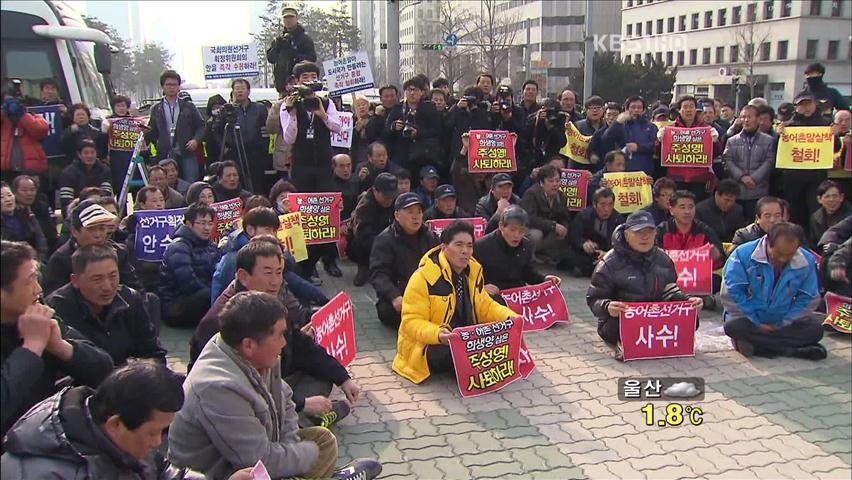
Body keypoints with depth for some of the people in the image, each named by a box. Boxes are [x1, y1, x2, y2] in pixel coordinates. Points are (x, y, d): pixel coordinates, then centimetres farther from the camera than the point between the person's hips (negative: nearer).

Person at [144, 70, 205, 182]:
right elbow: (152, 132, 11)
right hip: (165, 155, 1)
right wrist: (146, 132, -12)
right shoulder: (156, 109, 11)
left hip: (187, 153, -1)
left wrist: (196, 139, -7)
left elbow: (201, 126, 9)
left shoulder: (189, 106, 10)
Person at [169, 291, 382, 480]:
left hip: (250, 456, 9)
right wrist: (310, 452, -13)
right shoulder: (220, 389, -35)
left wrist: (289, 446, -6)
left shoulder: (256, 357, -9)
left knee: (323, 438, 7)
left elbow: (284, 401, 9)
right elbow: (264, 462, -30)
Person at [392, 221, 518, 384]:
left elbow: (484, 306, 12)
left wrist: (510, 317, -8)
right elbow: (411, 322, -19)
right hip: (428, 345, -6)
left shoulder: (473, 271, 1)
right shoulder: (424, 276, -19)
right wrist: (437, 334, -39)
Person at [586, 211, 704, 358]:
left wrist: (688, 301, -12)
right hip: (618, 322, -5)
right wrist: (607, 307, -35)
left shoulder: (662, 259, 8)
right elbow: (594, 299, -11)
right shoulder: (610, 263, -9)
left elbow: (670, 292, 10)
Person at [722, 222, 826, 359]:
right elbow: (731, 293, -16)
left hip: (783, 323, 2)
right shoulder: (744, 254, -17)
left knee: (815, 330, -22)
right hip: (750, 321, -2)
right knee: (733, 326, -34)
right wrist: (756, 325, -15)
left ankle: (756, 342, -25)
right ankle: (793, 350, -28)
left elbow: (809, 299, 0)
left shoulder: (806, 262, -8)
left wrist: (782, 325, -10)